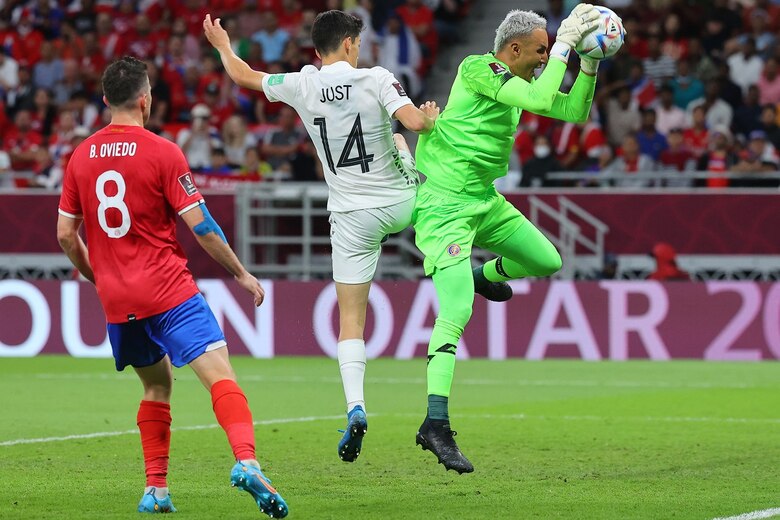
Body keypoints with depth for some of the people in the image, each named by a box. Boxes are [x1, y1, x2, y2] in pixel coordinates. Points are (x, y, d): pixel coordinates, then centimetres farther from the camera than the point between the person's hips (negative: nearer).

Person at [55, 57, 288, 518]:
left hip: (116, 301, 5)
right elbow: (200, 225, -8)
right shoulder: (162, 152, -7)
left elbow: (65, 234, 11)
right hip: (169, 290, -5)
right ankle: (246, 461, -36)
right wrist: (241, 273, 3)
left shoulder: (82, 156, 8)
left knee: (157, 384, 22)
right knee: (220, 373, -13)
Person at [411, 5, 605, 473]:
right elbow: (540, 98, -27)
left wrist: (589, 64, 2)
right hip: (444, 201, -9)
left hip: (484, 199, 9)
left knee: (547, 261, 15)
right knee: (456, 312, -19)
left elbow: (575, 111, 13)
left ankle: (486, 275, 44)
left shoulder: (516, 81, 11)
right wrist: (565, 44, -21)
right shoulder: (477, 69, -16)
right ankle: (436, 425, -21)